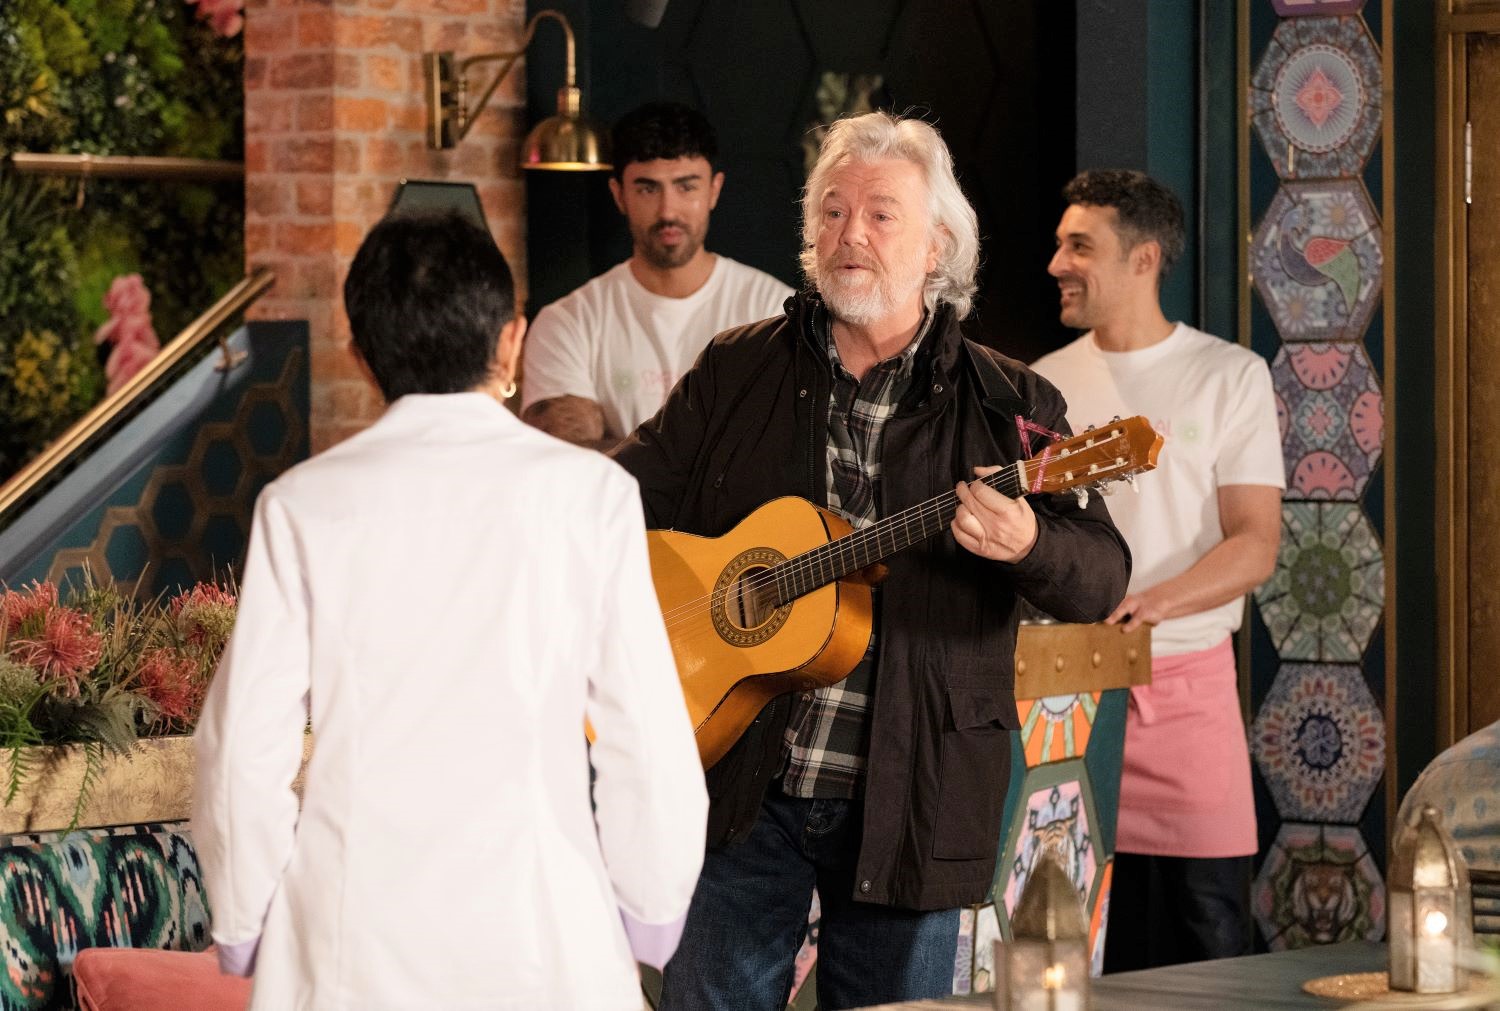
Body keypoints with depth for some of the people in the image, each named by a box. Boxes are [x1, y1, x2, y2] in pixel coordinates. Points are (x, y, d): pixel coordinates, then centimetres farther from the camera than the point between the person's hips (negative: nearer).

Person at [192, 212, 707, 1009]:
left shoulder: (303, 504, 0)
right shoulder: (587, 492, -2)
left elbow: (245, 745, -1)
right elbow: (648, 739, -4)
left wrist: (242, 929, 13)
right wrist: (650, 917, 9)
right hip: (538, 943, -1)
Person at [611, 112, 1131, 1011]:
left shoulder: (1008, 405, 1)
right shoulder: (737, 373, 8)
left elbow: (1103, 579, -6)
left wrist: (1027, 546, -28)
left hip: (908, 800, -1)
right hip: (741, 781, 1)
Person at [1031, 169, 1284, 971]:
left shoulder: (1228, 377, 2)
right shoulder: (1047, 384, 12)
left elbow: (1254, 546, -6)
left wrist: (1151, 602, -22)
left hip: (1183, 685, -3)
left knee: (1206, 951, -4)